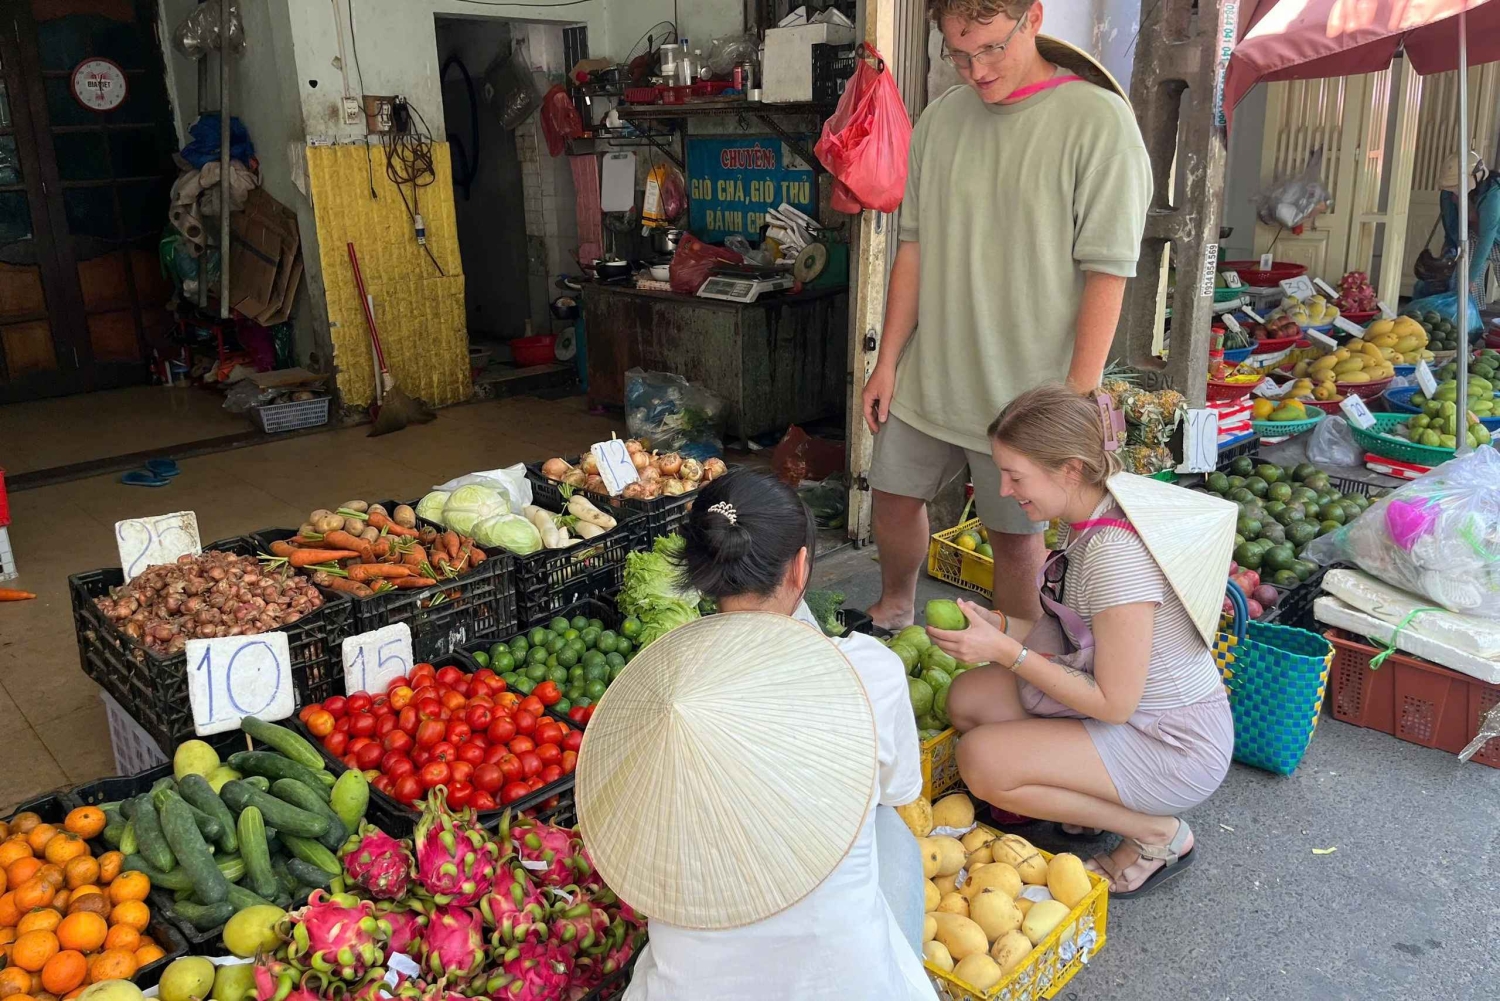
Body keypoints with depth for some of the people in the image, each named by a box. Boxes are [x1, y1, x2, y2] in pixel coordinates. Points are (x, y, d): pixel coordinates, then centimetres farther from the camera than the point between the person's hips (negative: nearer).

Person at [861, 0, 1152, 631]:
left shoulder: (1097, 121, -13)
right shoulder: (940, 119, 3)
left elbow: (1106, 274, -14)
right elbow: (915, 247, 8)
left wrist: (1077, 398, -17)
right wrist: (888, 362, 7)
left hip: (1023, 387, -5)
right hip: (928, 376, 5)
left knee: (1015, 534, 7)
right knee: (894, 497, 16)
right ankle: (893, 610, 44)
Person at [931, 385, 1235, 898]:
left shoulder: (1115, 552, -30)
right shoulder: (1091, 518, -1)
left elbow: (1113, 703, -24)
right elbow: (1078, 631, 7)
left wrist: (1006, 651, -21)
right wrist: (997, 625, -6)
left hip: (1173, 746, -9)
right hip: (1137, 710, 9)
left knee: (981, 760, -20)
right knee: (967, 698, 0)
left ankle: (1155, 833, -3)